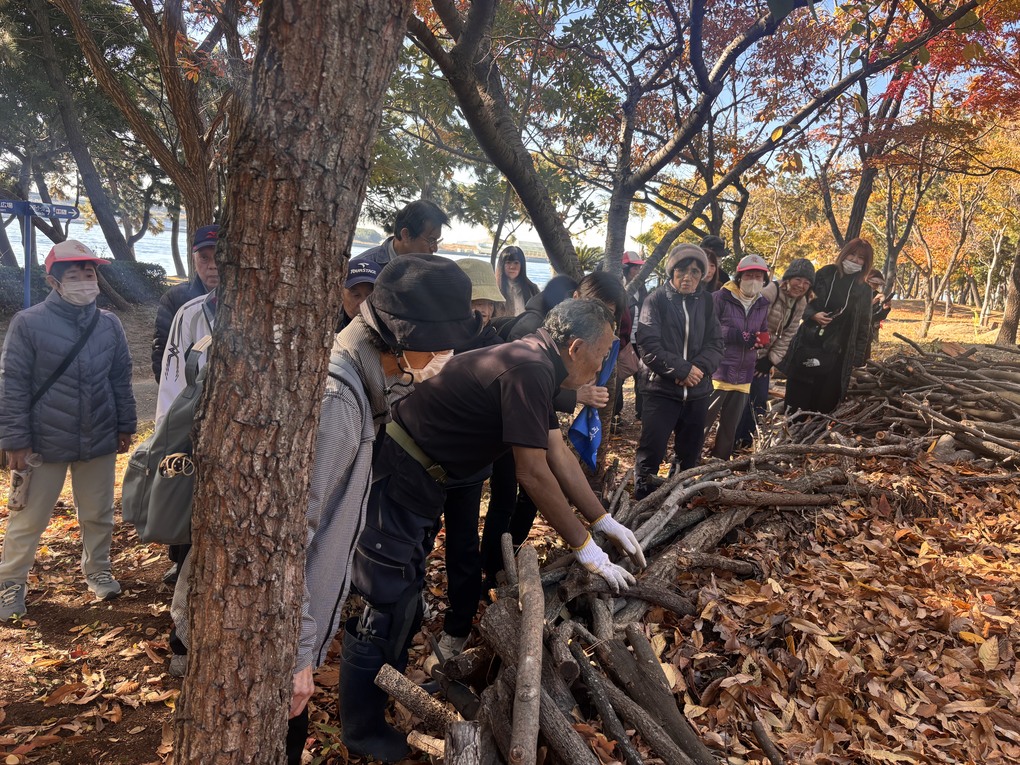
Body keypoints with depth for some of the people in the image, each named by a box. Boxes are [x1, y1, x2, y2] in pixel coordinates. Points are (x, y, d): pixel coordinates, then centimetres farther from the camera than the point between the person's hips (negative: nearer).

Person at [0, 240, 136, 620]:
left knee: (98, 514, 16)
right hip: (45, 443, -3)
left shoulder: (109, 324, 1)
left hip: (100, 442, 3)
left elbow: (121, 379, 9)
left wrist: (125, 426, 11)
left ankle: (97, 570, 36)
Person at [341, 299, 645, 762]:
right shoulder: (529, 370, -24)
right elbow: (534, 474, -23)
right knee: (386, 606, 3)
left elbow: (560, 455, 11)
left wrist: (606, 523, 12)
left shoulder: (534, 365, 7)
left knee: (406, 592, 23)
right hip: (395, 480, -10)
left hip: (415, 481, 10)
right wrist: (586, 550, -13)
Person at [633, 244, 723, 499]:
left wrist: (699, 367, -14)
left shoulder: (706, 302, 8)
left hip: (697, 391, 4)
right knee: (650, 451, -4)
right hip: (662, 389, -4)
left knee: (690, 454, 13)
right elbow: (648, 346, -13)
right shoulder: (657, 299, -5)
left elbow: (715, 343, 5)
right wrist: (682, 370, -17)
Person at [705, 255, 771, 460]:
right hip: (717, 372, -6)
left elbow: (764, 334, 23)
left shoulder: (763, 305, 11)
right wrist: (736, 335, -24)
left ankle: (721, 461, 30)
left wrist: (761, 340, -1)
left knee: (731, 427, 16)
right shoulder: (720, 298, -10)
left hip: (743, 377, 7)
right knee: (702, 421, -4)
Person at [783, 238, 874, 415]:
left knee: (824, 404, 0)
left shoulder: (863, 291, 3)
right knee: (796, 398, 6)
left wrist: (857, 359, -1)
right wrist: (812, 315, -12)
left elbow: (863, 327, 5)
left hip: (836, 354, 0)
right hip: (807, 346, 0)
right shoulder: (824, 274, 3)